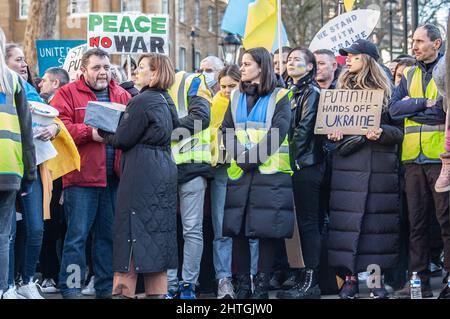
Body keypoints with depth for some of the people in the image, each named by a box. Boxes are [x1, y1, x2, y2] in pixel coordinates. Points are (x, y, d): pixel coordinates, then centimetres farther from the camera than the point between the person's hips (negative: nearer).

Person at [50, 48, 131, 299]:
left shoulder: (122, 96, 17)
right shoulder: (68, 94, 3)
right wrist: (89, 133, -18)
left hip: (114, 177, 5)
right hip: (82, 177, -5)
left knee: (109, 235, 10)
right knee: (77, 235, -5)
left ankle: (106, 287, 18)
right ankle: (71, 288, 0)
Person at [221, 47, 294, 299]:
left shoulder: (280, 97, 3)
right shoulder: (237, 97, 17)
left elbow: (278, 132, -8)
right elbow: (227, 130, 8)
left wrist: (253, 157, -14)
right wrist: (241, 156, -9)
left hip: (270, 172, -4)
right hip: (239, 172, 4)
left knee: (267, 230, -7)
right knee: (237, 228, 0)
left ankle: (262, 286, -2)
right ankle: (243, 284, 7)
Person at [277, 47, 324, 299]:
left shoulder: (312, 92, -6)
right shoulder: (290, 92, 19)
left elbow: (304, 129, -14)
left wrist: (290, 157, -12)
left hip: (306, 165, -8)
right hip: (296, 165, 8)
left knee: (309, 222, -8)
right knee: (306, 222, 9)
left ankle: (311, 282, -9)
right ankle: (309, 278, 11)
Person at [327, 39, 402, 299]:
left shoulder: (385, 91, 5)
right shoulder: (341, 89, 15)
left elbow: (400, 130, 3)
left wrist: (382, 132, -16)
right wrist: (332, 133, -4)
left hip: (380, 163, -2)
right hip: (348, 163, 2)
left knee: (378, 218, -2)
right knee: (347, 219, -4)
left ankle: (378, 277, 3)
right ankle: (351, 276, 1)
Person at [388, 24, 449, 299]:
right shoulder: (410, 75, 16)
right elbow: (394, 108, 2)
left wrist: (410, 107, -6)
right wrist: (425, 103, -9)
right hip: (414, 157, 5)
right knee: (417, 220, 7)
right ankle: (419, 281, 11)